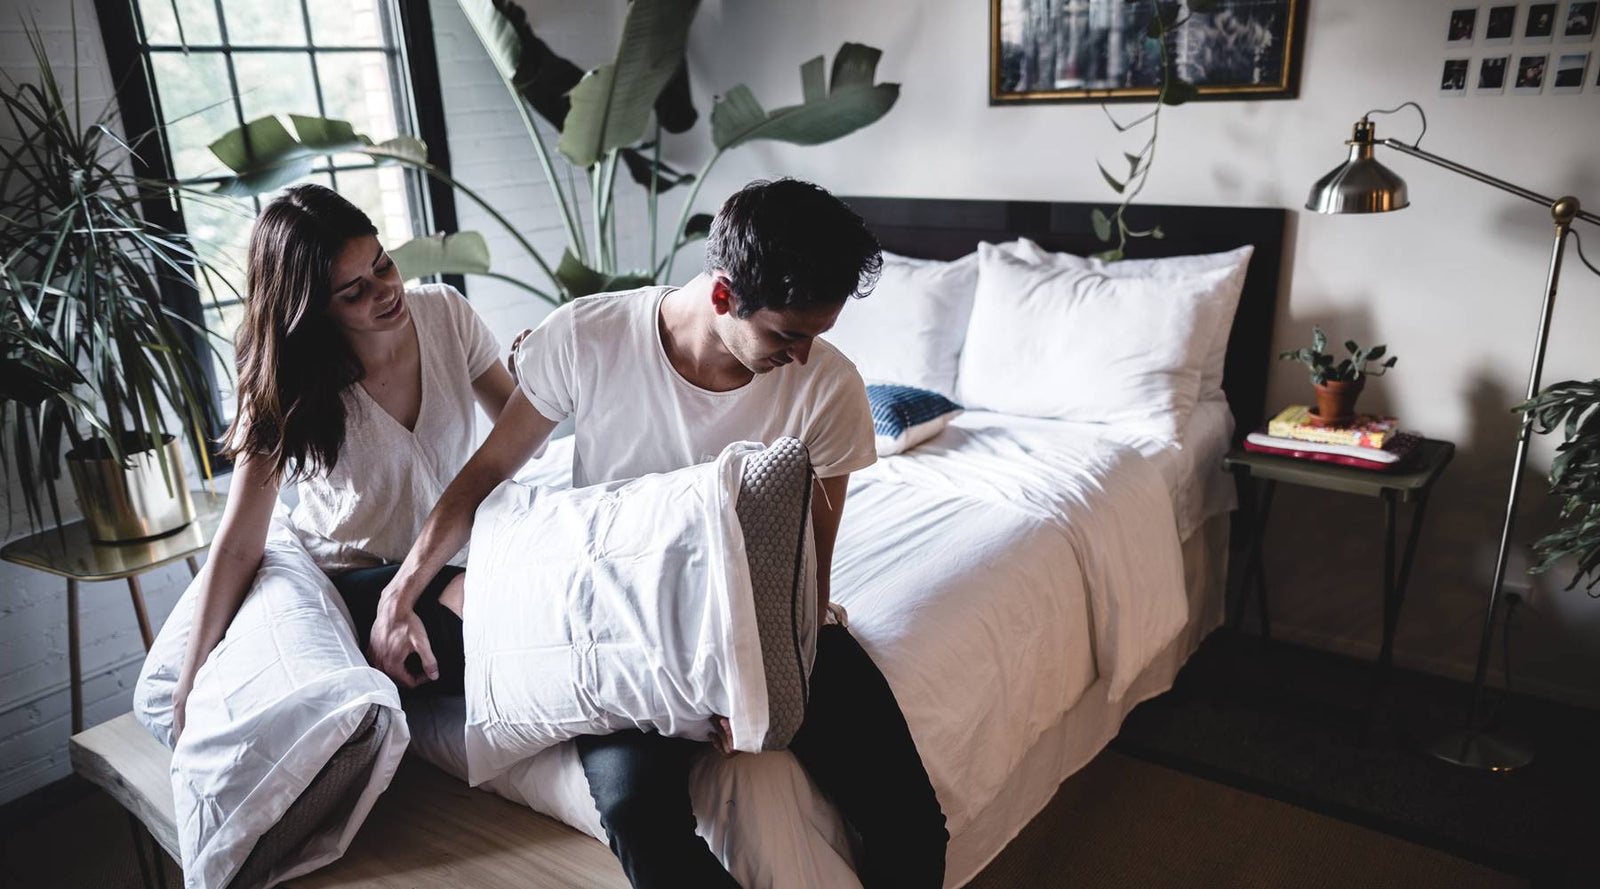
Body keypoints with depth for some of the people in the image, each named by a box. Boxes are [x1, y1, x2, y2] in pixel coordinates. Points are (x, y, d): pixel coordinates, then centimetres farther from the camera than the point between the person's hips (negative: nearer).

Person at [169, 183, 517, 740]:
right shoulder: (287, 386, -13)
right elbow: (238, 545, -14)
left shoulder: (444, 313, -6)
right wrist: (189, 684, -18)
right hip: (347, 582, -4)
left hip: (450, 560, 4)